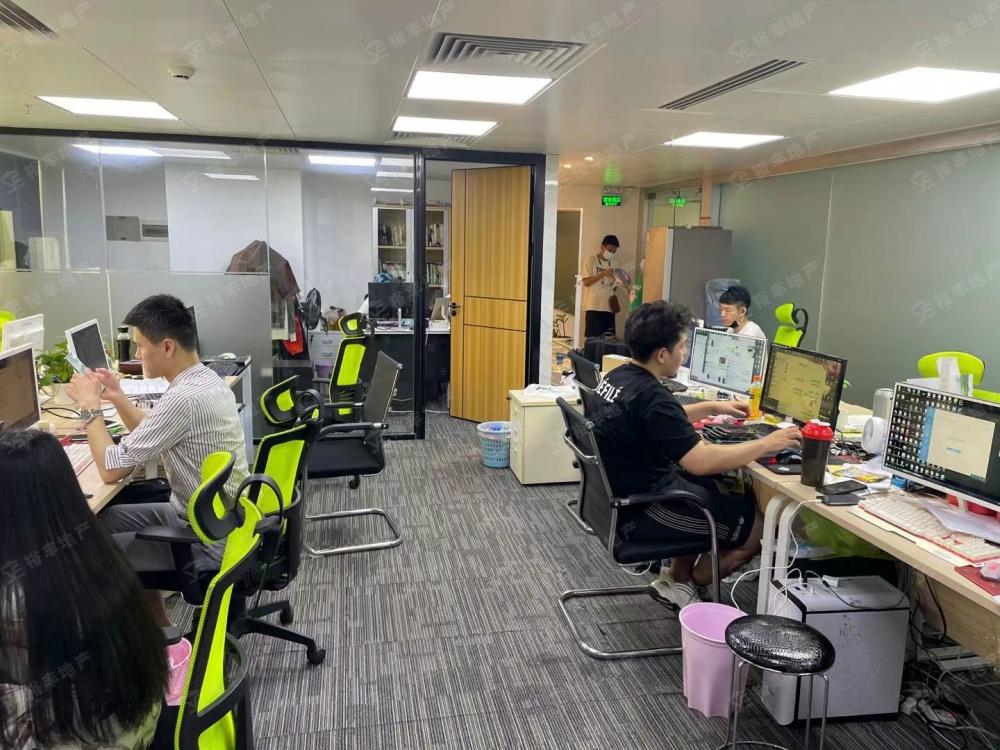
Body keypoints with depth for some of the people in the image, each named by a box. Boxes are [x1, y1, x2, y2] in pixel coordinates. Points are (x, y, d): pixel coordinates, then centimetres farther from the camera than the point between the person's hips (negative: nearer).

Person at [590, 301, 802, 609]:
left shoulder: (617, 376, 2)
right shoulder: (651, 397, -28)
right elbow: (702, 461, -31)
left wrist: (713, 407, 18)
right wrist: (768, 444, -19)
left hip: (620, 494, 10)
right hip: (640, 512, -10)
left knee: (716, 489, 27)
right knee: (759, 525, -1)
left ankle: (677, 578, 31)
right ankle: (686, 584, 21)